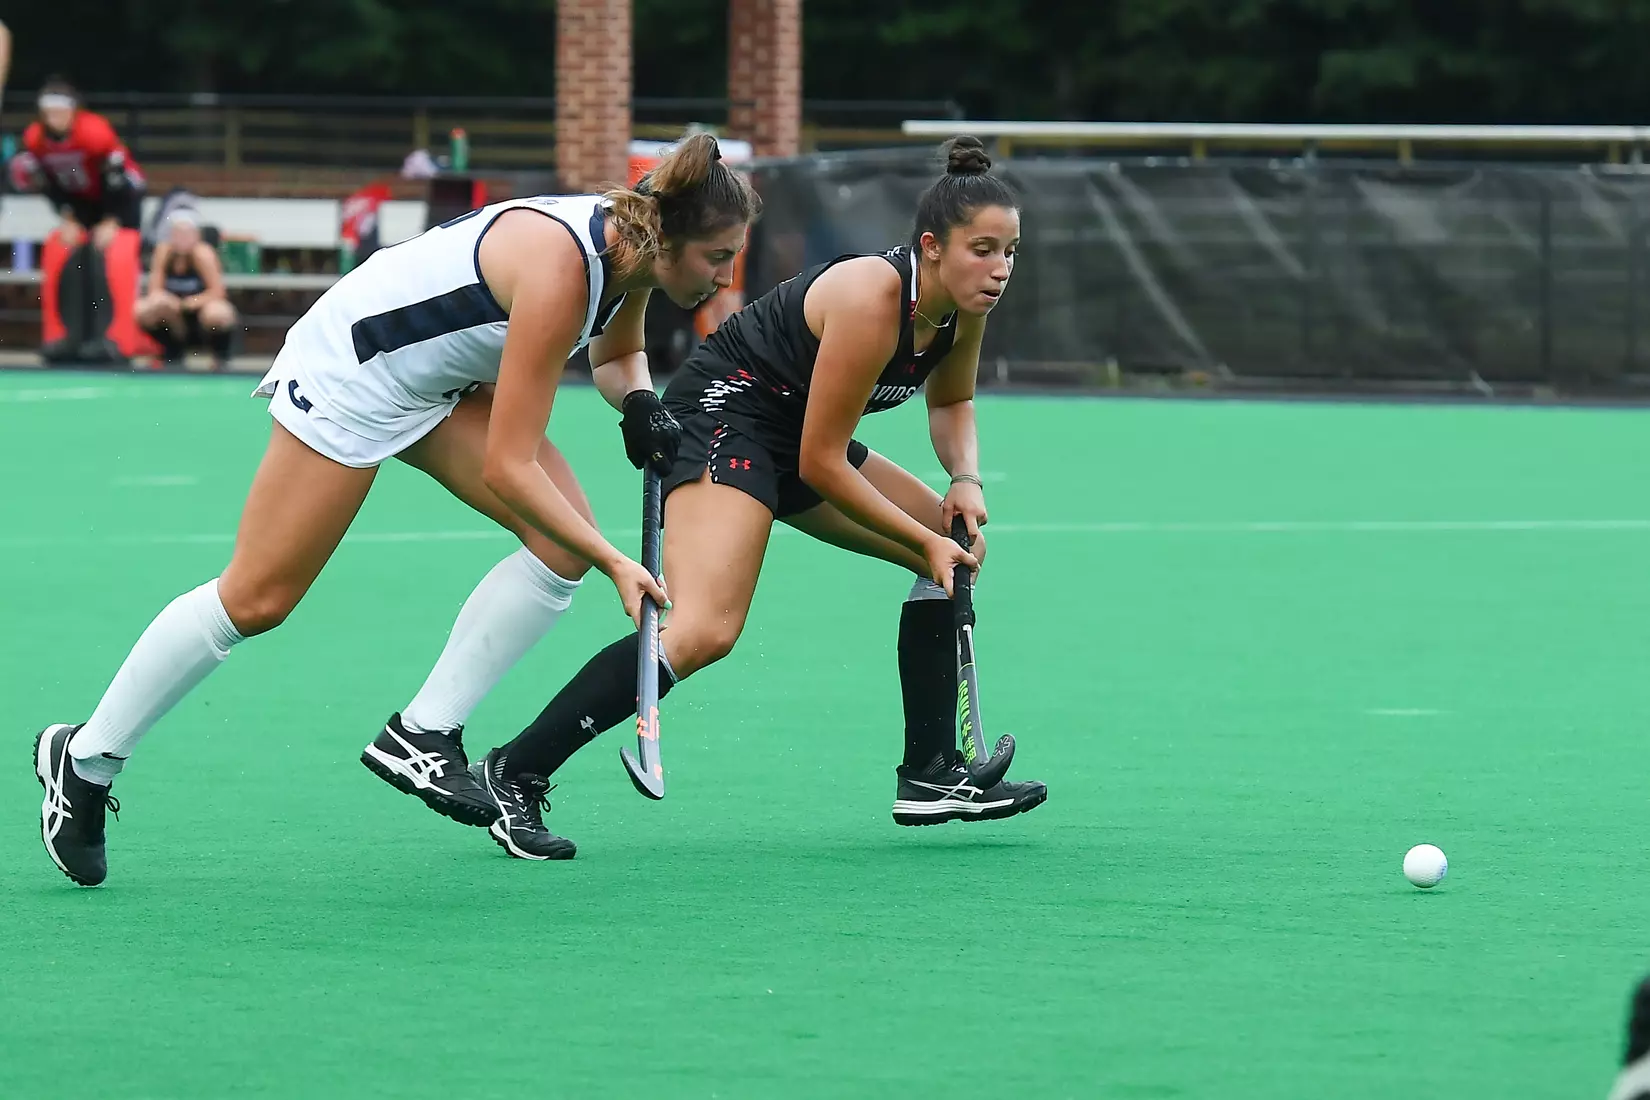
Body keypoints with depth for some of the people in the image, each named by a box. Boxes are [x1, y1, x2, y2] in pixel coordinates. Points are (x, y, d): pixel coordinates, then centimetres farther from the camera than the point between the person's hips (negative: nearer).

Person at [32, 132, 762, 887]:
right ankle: (83, 760, 14)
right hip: (351, 367, -8)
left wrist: (639, 404, -7)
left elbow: (616, 353, 15)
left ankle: (421, 735, 0)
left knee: (565, 543, -9)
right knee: (255, 600, -3)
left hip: (442, 378, 9)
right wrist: (615, 565, -30)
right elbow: (508, 468, -31)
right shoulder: (561, 267, -35)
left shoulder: (633, 247, -10)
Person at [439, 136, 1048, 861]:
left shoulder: (964, 306, -3)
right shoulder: (871, 299, -27)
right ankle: (514, 774, -24)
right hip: (723, 415, -10)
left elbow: (952, 402, 20)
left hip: (793, 437, 10)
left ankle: (931, 775, 16)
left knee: (957, 544, 12)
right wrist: (925, 542, -13)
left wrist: (965, 480, -1)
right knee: (705, 630, -28)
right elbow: (821, 464, -21)